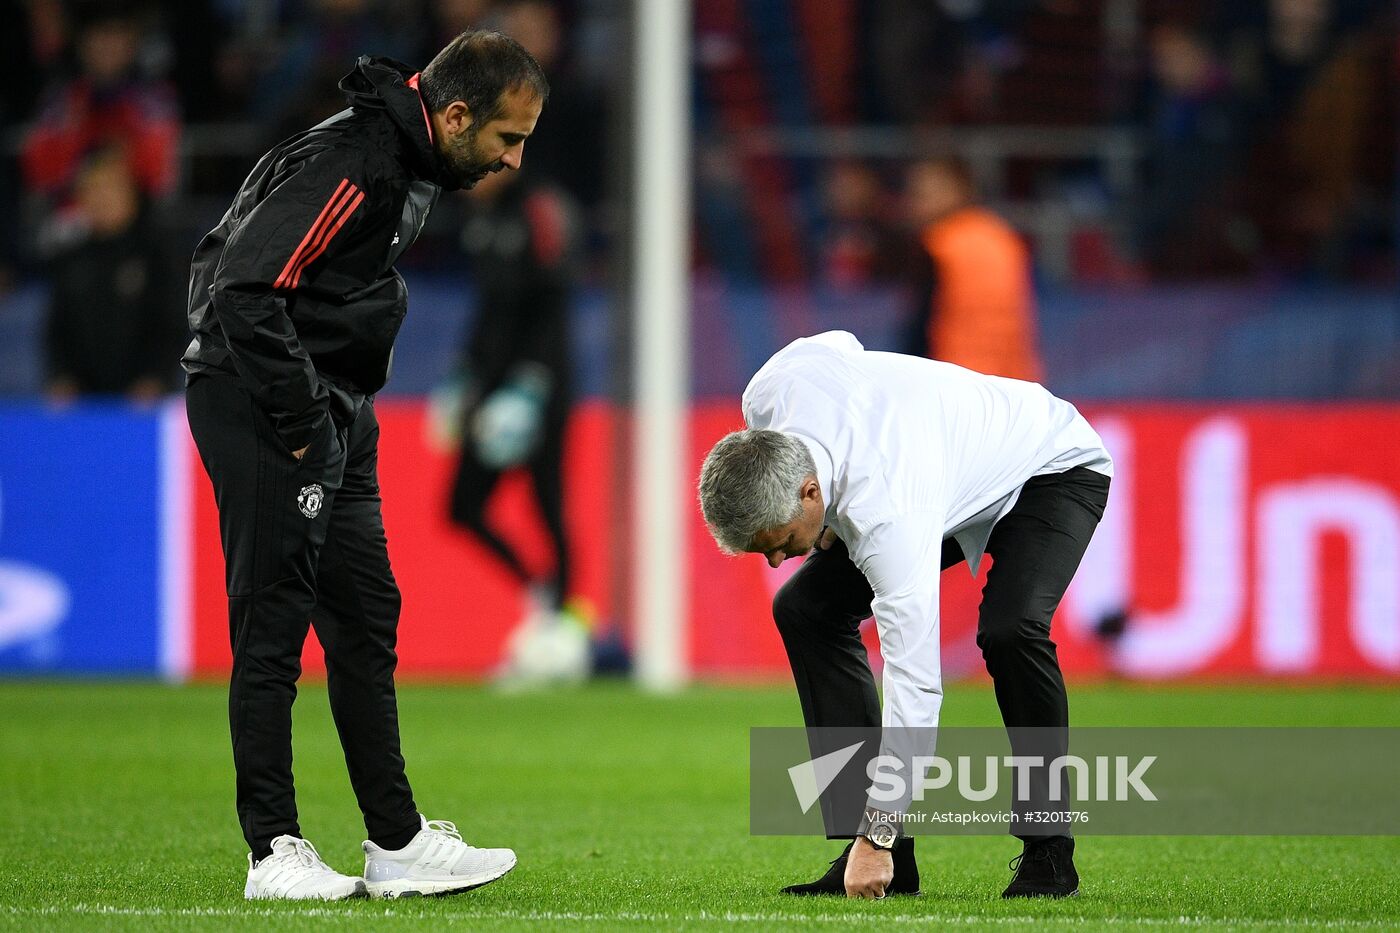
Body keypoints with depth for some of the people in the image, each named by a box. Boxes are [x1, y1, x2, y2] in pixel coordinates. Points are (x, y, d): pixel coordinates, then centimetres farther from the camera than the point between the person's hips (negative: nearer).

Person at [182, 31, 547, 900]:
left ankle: (397, 843, 14)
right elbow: (246, 291, -28)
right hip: (262, 405, -10)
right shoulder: (348, 167, -22)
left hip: (334, 411, 10)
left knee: (366, 617, 10)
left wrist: (347, 415, 13)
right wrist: (300, 428, -21)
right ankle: (274, 852, -1)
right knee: (273, 624, -6)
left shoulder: (412, 162, 10)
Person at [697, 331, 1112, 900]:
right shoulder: (770, 396, -25)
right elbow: (838, 344, 1)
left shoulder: (889, 516, -43)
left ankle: (1047, 855, -15)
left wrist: (877, 839, -38)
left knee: (1009, 629, -35)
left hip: (1055, 468, -8)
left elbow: (915, 685, -41)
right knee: (805, 608, -7)